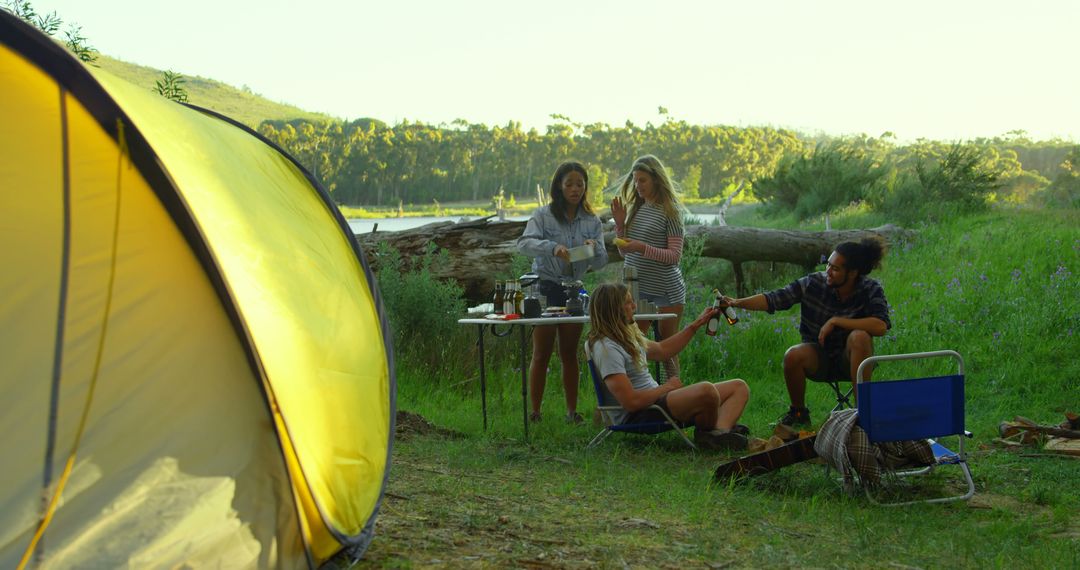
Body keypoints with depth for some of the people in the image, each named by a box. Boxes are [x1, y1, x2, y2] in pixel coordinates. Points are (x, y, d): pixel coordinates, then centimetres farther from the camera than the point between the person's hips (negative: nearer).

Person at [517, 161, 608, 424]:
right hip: (546, 288, -3)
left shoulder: (592, 222, 7)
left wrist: (594, 248, -21)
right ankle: (534, 412, 2)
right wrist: (552, 247, -37)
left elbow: (600, 262, 2)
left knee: (570, 354, 9)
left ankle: (572, 410, 14)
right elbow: (524, 243, -19)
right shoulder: (543, 215, -3)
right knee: (541, 354, -2)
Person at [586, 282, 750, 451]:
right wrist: (667, 387, -7)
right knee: (707, 391, -36)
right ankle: (708, 433, -5)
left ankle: (720, 432, -27)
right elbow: (631, 402, -22)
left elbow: (661, 350, 33)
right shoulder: (606, 347, -17)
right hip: (636, 416, -11)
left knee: (739, 387, 2)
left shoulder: (627, 336, 16)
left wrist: (696, 325, 29)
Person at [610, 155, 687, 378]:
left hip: (666, 291, -5)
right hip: (636, 287, 6)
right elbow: (624, 252, 14)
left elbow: (675, 256, -12)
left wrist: (643, 248, -23)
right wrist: (620, 224, 0)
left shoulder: (669, 211, -7)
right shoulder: (634, 208, 11)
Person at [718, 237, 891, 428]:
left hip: (851, 360, -1)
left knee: (859, 337, -33)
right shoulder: (813, 283, -11)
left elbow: (881, 326, -27)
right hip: (819, 358, 1)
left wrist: (836, 321, -27)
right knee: (793, 356, -30)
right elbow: (772, 299, -12)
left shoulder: (870, 290, -13)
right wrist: (737, 303, -27)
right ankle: (798, 412, -2)